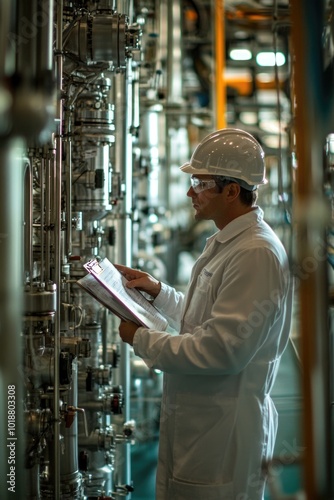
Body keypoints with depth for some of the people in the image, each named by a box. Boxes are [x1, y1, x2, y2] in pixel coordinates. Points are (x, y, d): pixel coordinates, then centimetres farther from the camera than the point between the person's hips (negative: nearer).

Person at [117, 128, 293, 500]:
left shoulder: (257, 254, -23)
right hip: (191, 421, 10)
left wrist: (142, 340, -17)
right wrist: (158, 290, 10)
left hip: (222, 436, -10)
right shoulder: (224, 242, 12)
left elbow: (222, 349, -27)